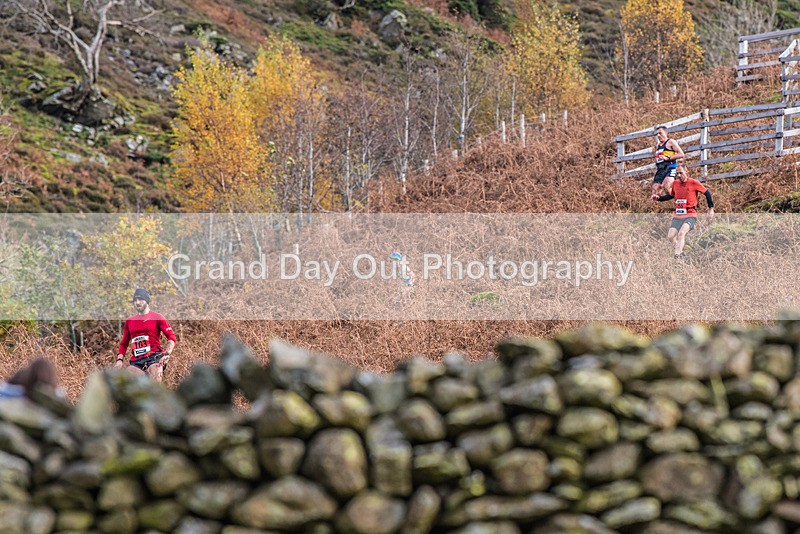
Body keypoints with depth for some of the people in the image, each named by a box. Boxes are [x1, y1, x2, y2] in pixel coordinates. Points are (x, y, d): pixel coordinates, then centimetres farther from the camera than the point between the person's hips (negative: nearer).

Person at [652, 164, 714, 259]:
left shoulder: (693, 183, -7)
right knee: (671, 236, -3)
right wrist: (659, 198, 11)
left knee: (681, 233, -27)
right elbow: (671, 196, 26)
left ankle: (677, 256, -35)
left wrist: (711, 208, 2)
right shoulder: (675, 183, 8)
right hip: (677, 216, 6)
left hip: (690, 215, -6)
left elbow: (707, 193, 2)